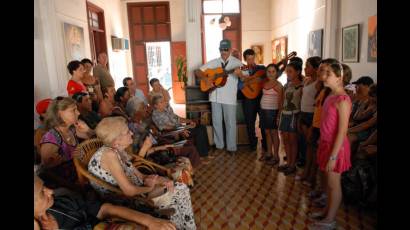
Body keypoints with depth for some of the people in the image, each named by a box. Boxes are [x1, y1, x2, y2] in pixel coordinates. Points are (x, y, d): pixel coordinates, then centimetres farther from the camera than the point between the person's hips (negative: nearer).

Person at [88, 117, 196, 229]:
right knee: (176, 194, -12)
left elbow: (138, 175, 5)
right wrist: (150, 187, -10)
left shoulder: (119, 151, 3)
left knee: (181, 189, 1)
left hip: (134, 192, 8)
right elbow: (129, 191, -28)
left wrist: (160, 180, -12)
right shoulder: (109, 154, -25)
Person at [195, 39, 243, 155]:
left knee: (230, 123, 2)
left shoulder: (236, 62, -1)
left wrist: (240, 73, -32)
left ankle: (231, 147, 16)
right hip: (215, 96, 3)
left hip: (229, 97, -3)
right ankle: (219, 145, 26)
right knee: (216, 122, 10)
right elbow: (198, 71, 9)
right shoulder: (213, 62, 9)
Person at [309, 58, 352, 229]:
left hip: (336, 147, -8)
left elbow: (342, 132, -22)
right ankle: (328, 211, 37)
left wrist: (333, 156, -20)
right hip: (326, 143, 8)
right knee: (329, 182, 20)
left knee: (334, 184, 7)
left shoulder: (342, 100, -21)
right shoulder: (330, 96, 5)